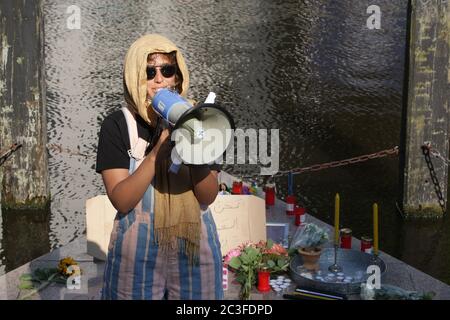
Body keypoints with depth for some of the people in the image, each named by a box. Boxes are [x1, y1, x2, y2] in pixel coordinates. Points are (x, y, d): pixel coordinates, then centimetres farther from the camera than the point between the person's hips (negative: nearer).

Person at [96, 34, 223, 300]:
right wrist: (157, 152, -27)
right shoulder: (117, 125, -7)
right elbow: (121, 201, -16)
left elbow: (208, 196, -7)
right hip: (138, 251, -2)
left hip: (195, 246, 2)